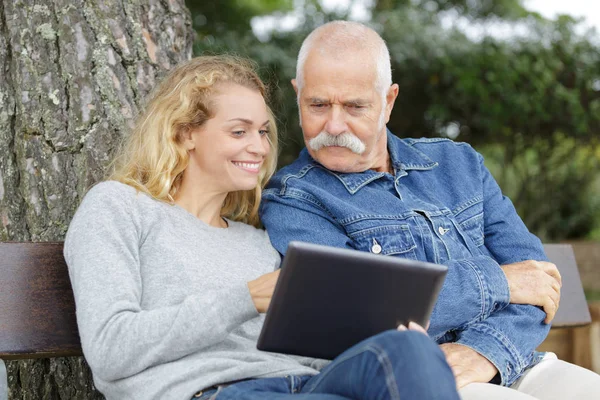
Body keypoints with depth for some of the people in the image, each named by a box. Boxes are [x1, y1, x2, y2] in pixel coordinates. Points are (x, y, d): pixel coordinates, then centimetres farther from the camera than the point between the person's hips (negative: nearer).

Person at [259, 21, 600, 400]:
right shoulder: (290, 202, 0)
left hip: (513, 366, 6)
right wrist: (498, 283, -7)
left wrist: (487, 349, -12)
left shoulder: (458, 163, 16)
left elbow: (539, 277, 8)